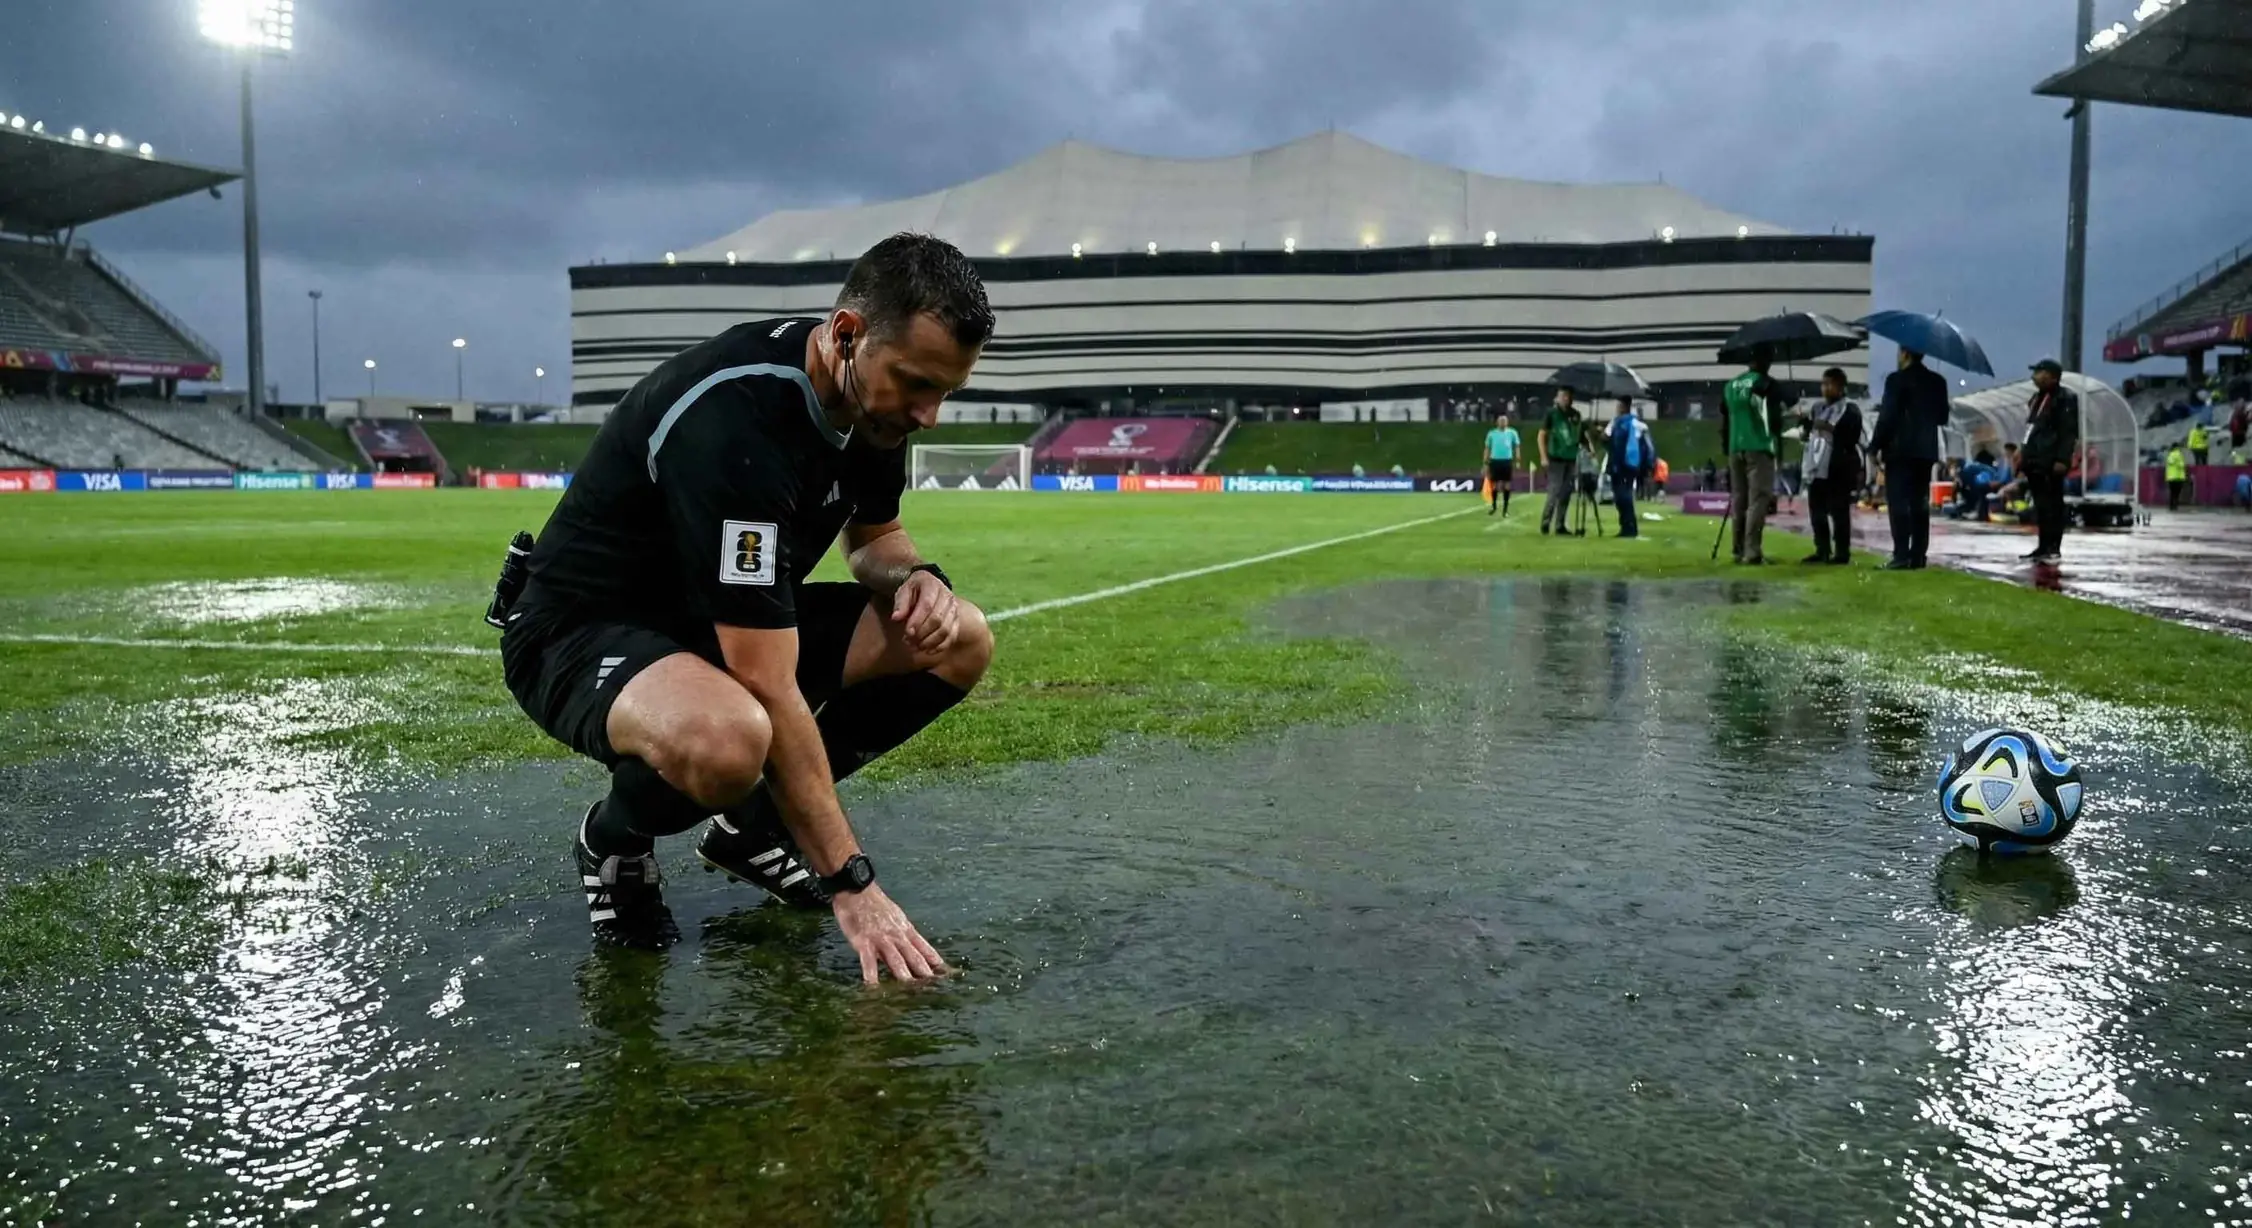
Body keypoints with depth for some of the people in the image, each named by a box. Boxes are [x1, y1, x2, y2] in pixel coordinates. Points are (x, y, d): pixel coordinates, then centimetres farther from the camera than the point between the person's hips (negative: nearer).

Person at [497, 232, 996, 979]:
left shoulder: (869, 391, -8)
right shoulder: (734, 422, -34)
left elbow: (873, 535, 13)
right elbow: (770, 691, -34)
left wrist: (915, 577, -13)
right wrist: (851, 882, -30)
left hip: (731, 624, 8)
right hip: (581, 633, -8)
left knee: (958, 642, -5)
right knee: (727, 740, -42)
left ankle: (753, 827, 11)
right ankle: (614, 841, -3)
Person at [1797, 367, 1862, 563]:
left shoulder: (1850, 410, -1)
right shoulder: (1817, 409, 18)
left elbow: (1852, 438, -8)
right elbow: (1807, 433, 18)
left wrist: (1831, 429, -15)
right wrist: (1806, 421, 3)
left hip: (1838, 469, -6)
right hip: (1817, 467, 6)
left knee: (1839, 512, -6)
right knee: (1816, 511, 7)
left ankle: (1842, 553, -2)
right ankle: (1822, 550, 16)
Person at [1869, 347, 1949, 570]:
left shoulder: (1897, 379, -9)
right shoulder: (1938, 381, 11)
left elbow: (1887, 417, -13)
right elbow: (1942, 417, 15)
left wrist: (1874, 447, -8)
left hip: (1900, 449, -6)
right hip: (1926, 450, 6)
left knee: (1899, 502, -6)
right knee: (1920, 503, 8)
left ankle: (1902, 556, -12)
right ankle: (1918, 556, 7)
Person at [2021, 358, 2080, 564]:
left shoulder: (2065, 398, -7)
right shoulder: (2037, 398, 20)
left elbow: (2069, 432, -13)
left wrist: (2062, 459, -19)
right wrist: (2025, 455, 19)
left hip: (2051, 462, -8)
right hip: (2035, 461, 8)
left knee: (2053, 505, -6)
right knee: (2041, 505, 10)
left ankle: (2053, 548, -3)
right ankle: (2044, 547, 14)